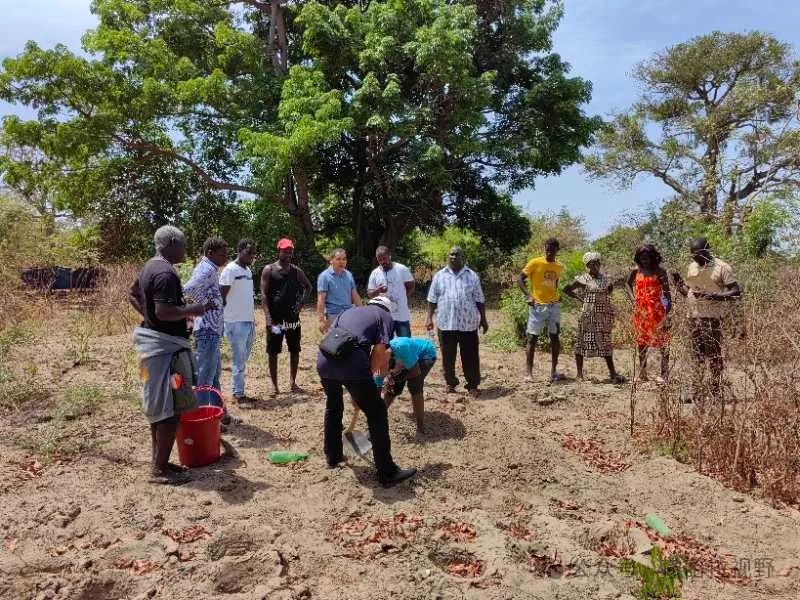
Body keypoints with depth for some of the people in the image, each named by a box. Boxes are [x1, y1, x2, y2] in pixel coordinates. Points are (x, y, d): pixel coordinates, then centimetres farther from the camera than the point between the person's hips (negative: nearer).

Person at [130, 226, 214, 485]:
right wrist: (194, 309, -18)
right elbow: (164, 311, -29)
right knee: (171, 409, -4)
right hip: (165, 346, -11)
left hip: (153, 340, 11)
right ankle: (160, 469, 2)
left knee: (158, 406, 16)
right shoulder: (166, 273, -20)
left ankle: (159, 461, 25)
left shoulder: (150, 267, 13)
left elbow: (133, 295, 24)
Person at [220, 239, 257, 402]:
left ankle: (239, 390, 17)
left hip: (249, 321, 8)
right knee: (238, 359, -2)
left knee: (244, 358, 11)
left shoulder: (248, 270, 14)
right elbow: (221, 296, -13)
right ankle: (238, 392, 5)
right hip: (236, 322, -8)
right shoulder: (230, 270, -11)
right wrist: (220, 320, -16)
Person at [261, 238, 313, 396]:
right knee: (273, 352, 2)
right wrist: (268, 317, -16)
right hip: (275, 318, -3)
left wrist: (301, 302, 3)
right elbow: (264, 295, -8)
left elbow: (308, 287, 20)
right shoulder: (269, 270, -4)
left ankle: (293, 382, 20)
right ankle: (274, 385, 12)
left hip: (293, 317, 4)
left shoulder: (296, 270, 7)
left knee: (295, 351, 8)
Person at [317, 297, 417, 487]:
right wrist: (366, 375, 18)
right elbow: (379, 349, 5)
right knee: (376, 413, 6)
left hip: (323, 359, 6)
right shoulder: (384, 316, 20)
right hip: (351, 363, -6)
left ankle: (333, 456, 42)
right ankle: (387, 473, 7)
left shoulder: (349, 311, 34)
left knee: (333, 406, 30)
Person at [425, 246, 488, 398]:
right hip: (446, 323, 1)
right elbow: (432, 299, 8)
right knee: (448, 356, 8)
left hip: (468, 323, -1)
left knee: (470, 356, 3)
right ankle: (450, 383, 23)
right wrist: (429, 318, 2)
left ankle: (473, 385, 14)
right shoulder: (439, 276, 6)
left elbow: (479, 300, 7)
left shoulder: (472, 276, 6)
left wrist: (483, 318, 5)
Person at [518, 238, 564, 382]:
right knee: (532, 338, -4)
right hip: (537, 306, -5)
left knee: (555, 337, 6)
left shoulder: (559, 267, 8)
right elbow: (520, 280, -8)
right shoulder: (535, 263, -7)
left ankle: (553, 371, 15)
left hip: (554, 305, 5)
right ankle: (528, 372, 1)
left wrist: (557, 295, 12)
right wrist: (528, 295, -20)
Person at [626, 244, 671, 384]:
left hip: (656, 311, -4)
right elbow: (629, 284, 28)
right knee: (641, 341, 9)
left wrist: (668, 308, -14)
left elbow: (667, 291, -5)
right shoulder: (636, 272, 8)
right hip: (640, 312, 4)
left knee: (662, 341, -3)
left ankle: (664, 373, 2)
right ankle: (642, 373, 17)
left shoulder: (659, 271, -2)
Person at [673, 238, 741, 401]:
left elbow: (736, 292, -12)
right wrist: (677, 281, 2)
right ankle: (696, 392, 18)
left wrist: (711, 296, -23)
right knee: (697, 355, 11)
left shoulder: (722, 267, -7)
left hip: (712, 317, -6)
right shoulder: (691, 267, 12)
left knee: (714, 356, -4)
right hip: (693, 316, 6)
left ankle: (717, 395, 3)